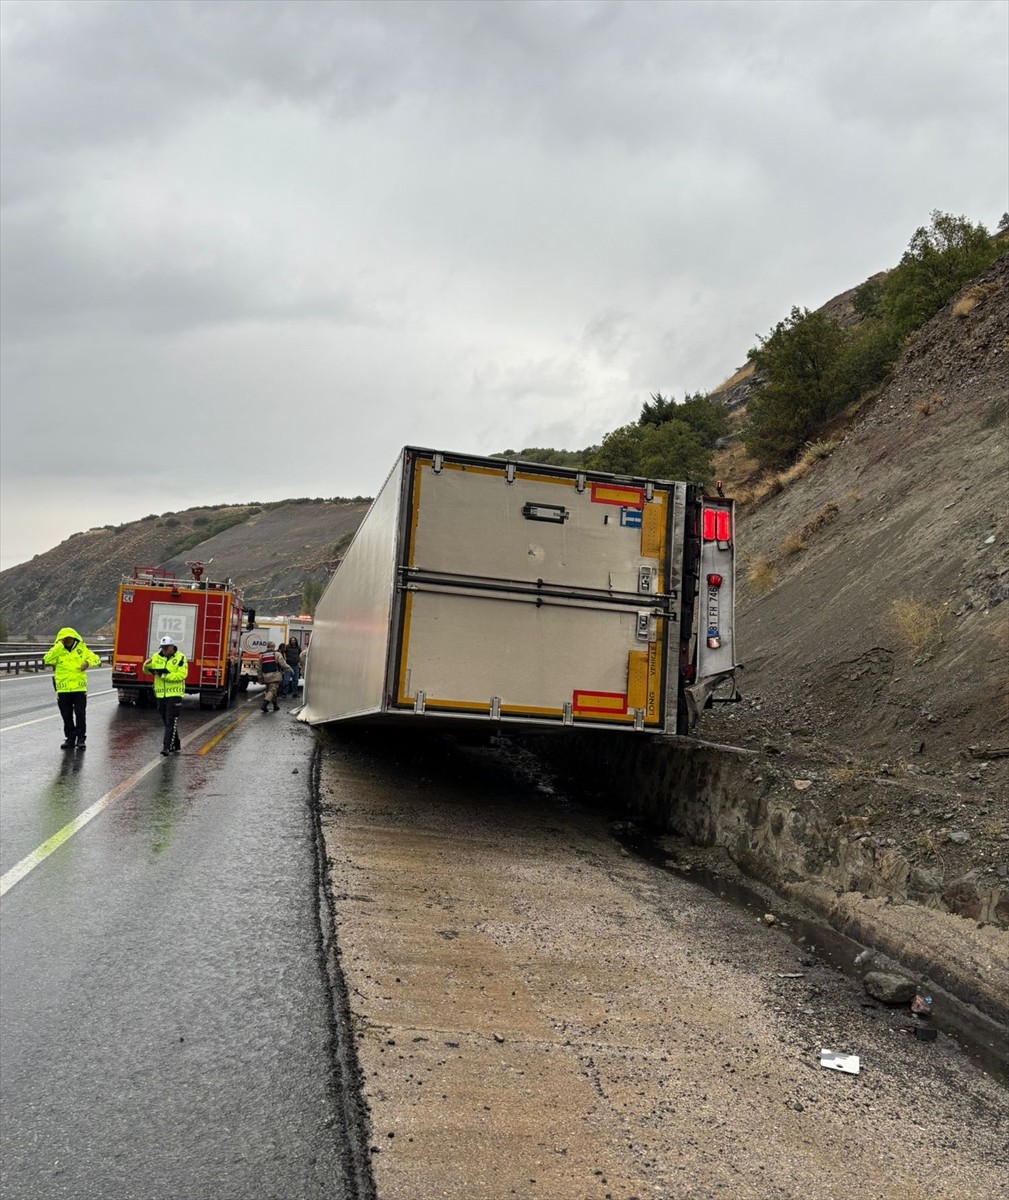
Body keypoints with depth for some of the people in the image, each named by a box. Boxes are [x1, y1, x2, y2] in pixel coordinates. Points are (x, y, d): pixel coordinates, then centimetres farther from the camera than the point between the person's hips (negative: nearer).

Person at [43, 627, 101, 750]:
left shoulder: (82, 649, 5)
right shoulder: (57, 651, 3)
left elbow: (96, 658, 5)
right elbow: (47, 660, -15)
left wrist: (88, 662, -17)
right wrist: (59, 646, -18)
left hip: (79, 688, -1)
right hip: (63, 689, 1)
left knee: (80, 714, -1)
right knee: (67, 716, 9)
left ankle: (81, 739, 4)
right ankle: (70, 738, 19)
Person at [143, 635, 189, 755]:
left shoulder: (180, 658, -6)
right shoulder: (156, 657, 8)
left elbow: (182, 674, -16)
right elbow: (147, 670, 9)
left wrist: (164, 675, -19)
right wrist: (147, 665, -14)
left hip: (174, 694, -5)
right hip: (161, 694, 6)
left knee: (171, 722, -8)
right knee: (167, 722, 14)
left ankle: (167, 747, -11)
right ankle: (176, 745, 28)